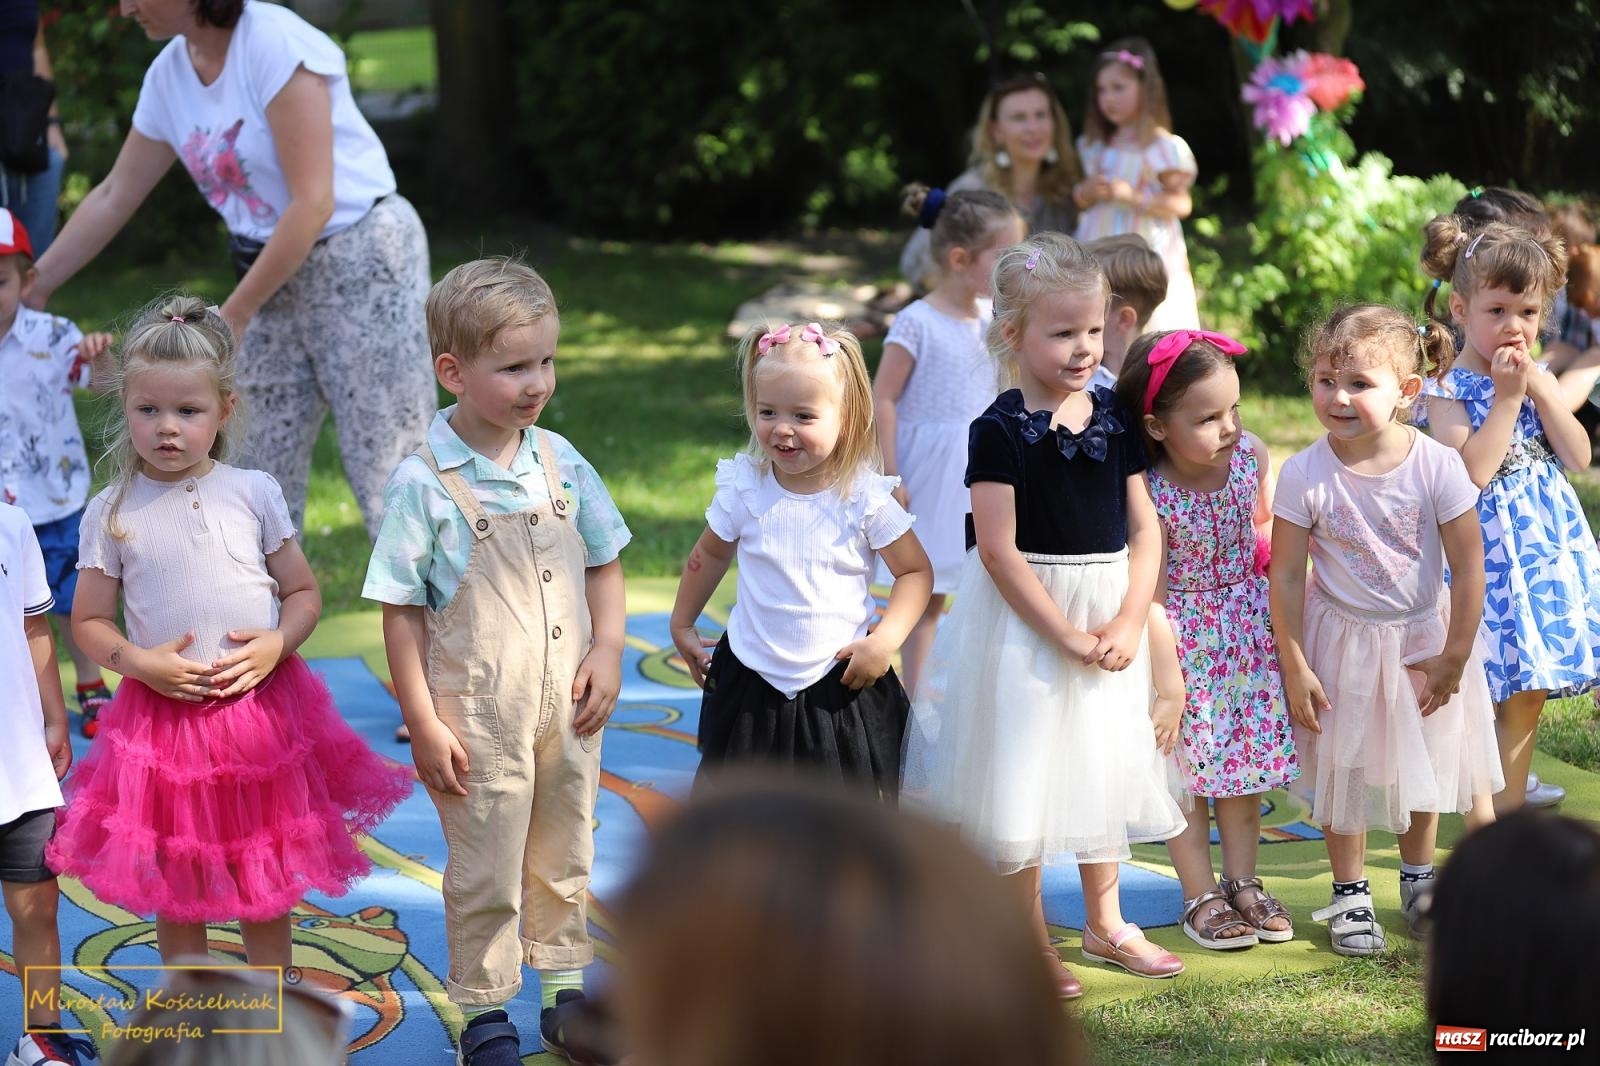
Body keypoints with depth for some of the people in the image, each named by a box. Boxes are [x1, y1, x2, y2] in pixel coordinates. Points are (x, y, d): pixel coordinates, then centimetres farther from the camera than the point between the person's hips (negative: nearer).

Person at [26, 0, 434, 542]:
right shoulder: (169, 74, 3)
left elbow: (313, 203, -22)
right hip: (277, 281, 8)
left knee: (388, 480, -9)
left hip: (363, 261, -8)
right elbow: (113, 197, 15)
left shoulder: (274, 44, -20)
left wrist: (233, 314, -17)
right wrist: (31, 288, 16)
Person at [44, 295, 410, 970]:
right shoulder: (111, 513, -3)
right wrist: (141, 662, -16)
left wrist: (277, 645, -14)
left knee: (264, 884, 12)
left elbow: (303, 592, 5)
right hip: (162, 714, -1)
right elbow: (88, 622, 1)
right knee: (176, 889, 9)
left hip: (262, 706, 1)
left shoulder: (254, 494, -1)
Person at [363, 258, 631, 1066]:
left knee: (565, 859, 18)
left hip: (568, 709, 5)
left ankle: (564, 990, 34)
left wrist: (607, 651, -2)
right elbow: (400, 611, -11)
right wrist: (423, 723, -12)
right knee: (486, 872, 6)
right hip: (479, 719, -5)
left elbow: (603, 563, 12)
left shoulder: (560, 463, 0)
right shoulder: (425, 484, -15)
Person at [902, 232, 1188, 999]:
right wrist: (1066, 634, -18)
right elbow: (998, 549, -17)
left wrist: (1127, 625, -10)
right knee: (1021, 770, 1)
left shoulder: (1115, 419, 2)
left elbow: (1144, 532, 2)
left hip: (1108, 614, 5)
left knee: (1104, 763, 15)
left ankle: (1103, 922, 31)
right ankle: (1029, 939, 14)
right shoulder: (1000, 431, -13)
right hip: (1022, 620, -5)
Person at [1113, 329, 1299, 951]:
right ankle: (1201, 899, 15)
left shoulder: (1253, 456, -13)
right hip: (1184, 637, -5)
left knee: (1246, 762, 12)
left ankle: (1243, 883, 25)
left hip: (1248, 629, 5)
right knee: (1186, 769, 5)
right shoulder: (1151, 495, -26)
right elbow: (1151, 595, -21)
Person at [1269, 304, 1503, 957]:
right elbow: (1286, 575, -12)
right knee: (1344, 768, 11)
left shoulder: (1437, 466, -20)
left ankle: (1418, 878, 39)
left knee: (1420, 764, 18)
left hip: (1423, 638, 1)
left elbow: (1468, 566, -12)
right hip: (1341, 641, -1)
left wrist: (1453, 659, -9)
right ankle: (1350, 892, 28)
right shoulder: (1305, 475, -20)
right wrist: (1294, 667, -11)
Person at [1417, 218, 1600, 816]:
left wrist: (1541, 390, -11)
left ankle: (1509, 812, 20)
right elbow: (1473, 470, -22)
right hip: (1489, 547, -6)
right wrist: (1507, 396, -20)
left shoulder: (1539, 379, 8)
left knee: (1528, 696, 10)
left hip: (1549, 539, 6)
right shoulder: (1449, 391, -9)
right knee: (1483, 694, -5)